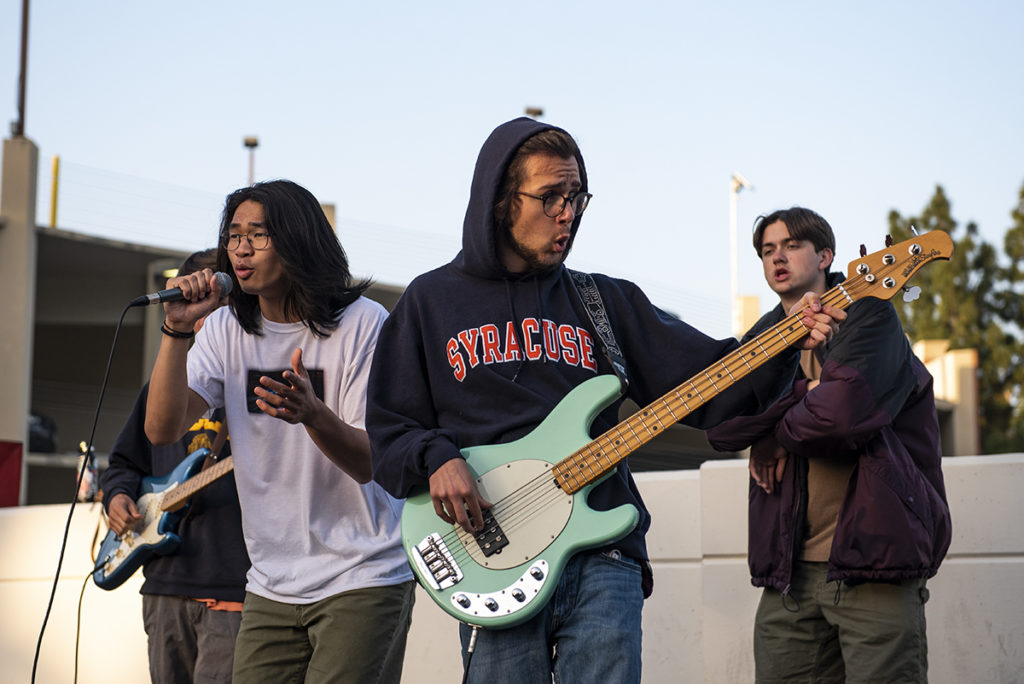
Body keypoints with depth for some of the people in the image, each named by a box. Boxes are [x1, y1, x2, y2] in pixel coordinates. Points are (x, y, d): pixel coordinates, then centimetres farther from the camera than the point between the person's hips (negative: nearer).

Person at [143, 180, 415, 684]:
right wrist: (178, 329, -16)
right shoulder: (227, 329, 4)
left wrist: (312, 414, -33)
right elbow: (162, 429, -6)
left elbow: (368, 463, -14)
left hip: (362, 579, -4)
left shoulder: (363, 324, -10)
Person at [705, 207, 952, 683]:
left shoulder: (868, 315, -1)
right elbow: (719, 428, -1)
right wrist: (805, 390, -11)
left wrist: (774, 435, -2)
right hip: (788, 570, 6)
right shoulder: (761, 340, 17)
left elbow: (843, 411, -19)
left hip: (872, 559, -5)